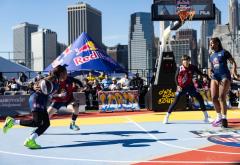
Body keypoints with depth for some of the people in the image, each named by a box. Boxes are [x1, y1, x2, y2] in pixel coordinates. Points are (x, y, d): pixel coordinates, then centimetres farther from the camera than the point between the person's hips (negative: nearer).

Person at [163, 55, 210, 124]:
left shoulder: (193, 67, -8)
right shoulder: (180, 69, -11)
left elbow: (200, 73, -4)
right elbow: (176, 78, -1)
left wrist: (206, 75, -21)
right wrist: (178, 86, -15)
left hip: (190, 86, 2)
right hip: (181, 87, -2)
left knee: (200, 98, -4)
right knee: (175, 101, -7)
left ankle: (206, 117, 8)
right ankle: (167, 117, 4)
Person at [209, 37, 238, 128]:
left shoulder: (224, 52, 0)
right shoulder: (211, 55, 16)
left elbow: (233, 63, -3)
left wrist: (234, 71, -20)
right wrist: (210, 71, 1)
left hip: (224, 76, -6)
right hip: (215, 77, 6)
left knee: (222, 97, -14)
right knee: (214, 98, 0)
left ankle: (224, 118, -7)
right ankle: (219, 117, 16)